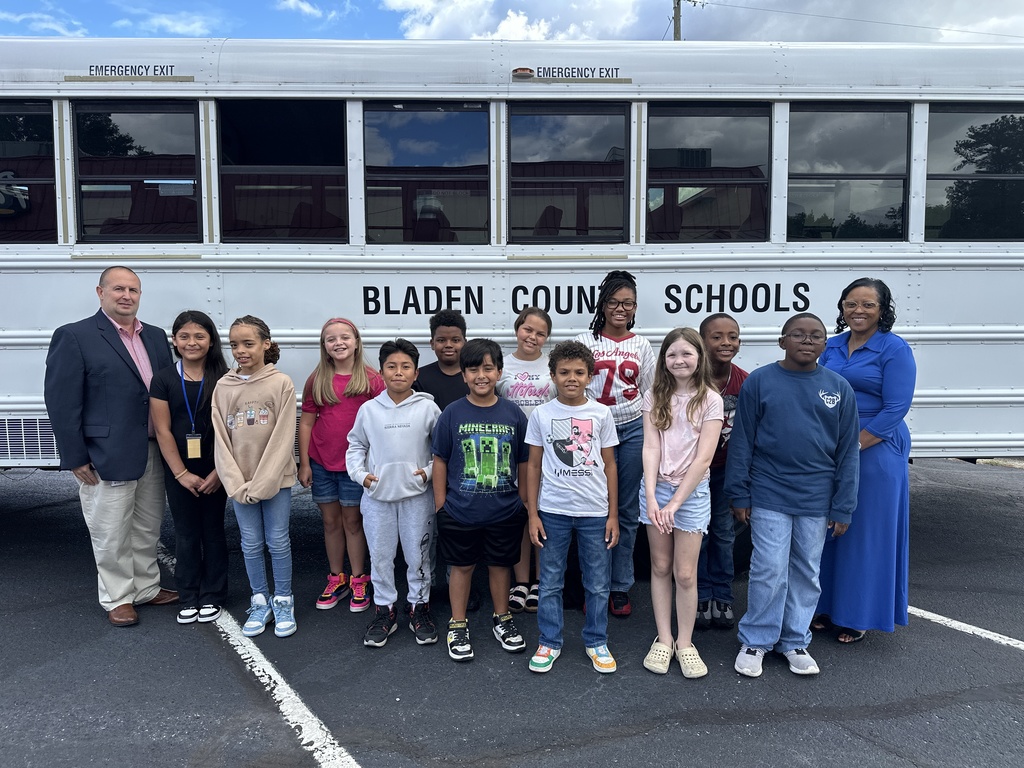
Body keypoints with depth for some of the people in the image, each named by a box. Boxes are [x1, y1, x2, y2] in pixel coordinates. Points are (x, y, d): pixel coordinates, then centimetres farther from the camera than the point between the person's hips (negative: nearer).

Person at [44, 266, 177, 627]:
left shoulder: (156, 336, 9)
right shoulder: (74, 336, -8)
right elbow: (61, 401, -11)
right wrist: (76, 458, -13)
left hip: (153, 454, 6)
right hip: (107, 456, -5)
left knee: (148, 529, 17)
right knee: (112, 533, 7)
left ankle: (147, 588, 34)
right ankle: (118, 598, 24)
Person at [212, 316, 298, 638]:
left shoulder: (281, 383, -7)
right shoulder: (223, 387, 1)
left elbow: (283, 438, -10)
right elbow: (220, 439, 0)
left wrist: (261, 484, -14)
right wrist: (238, 484, -9)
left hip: (275, 479, -2)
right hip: (240, 482, 3)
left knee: (278, 542, 5)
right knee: (251, 544, 10)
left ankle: (283, 602, 21)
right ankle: (260, 602, 25)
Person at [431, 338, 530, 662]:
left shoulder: (513, 414, -3)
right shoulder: (452, 414, -7)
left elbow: (523, 462, 5)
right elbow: (440, 461, -2)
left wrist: (523, 502, 8)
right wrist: (440, 503, -2)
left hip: (504, 511, 1)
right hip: (460, 511, -1)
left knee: (499, 565, 16)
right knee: (462, 566, 12)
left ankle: (502, 619, 36)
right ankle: (458, 626, 28)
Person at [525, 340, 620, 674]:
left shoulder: (601, 414, 1)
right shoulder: (541, 414, 0)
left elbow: (609, 465, 5)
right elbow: (533, 465, 4)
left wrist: (613, 514, 2)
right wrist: (533, 514, 0)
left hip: (595, 511, 1)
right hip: (552, 511, 0)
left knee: (598, 584, 9)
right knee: (550, 583, 9)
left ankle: (596, 642, 27)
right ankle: (549, 643, 25)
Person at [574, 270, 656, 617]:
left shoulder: (642, 345, 10)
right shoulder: (584, 342, 4)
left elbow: (649, 394, 13)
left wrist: (651, 438, 9)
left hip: (633, 429, 2)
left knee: (628, 511, 6)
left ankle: (620, 588, 17)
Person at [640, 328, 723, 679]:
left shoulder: (710, 400, -6)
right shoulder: (654, 397, 1)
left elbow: (703, 458, -11)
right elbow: (650, 448, -6)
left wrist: (675, 503, -15)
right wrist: (651, 498, -16)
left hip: (692, 491, -2)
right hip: (656, 488, 2)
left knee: (685, 574, 0)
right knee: (660, 567, 9)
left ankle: (685, 643, 17)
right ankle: (664, 639, 21)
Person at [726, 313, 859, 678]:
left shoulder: (839, 388, 2)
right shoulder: (759, 381, -4)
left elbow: (848, 452, 4)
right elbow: (742, 441, -1)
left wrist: (843, 508, 1)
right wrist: (739, 494, -3)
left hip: (816, 500, 3)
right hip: (769, 496, -2)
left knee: (806, 573, 13)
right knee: (769, 571, 0)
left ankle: (795, 642, 28)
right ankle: (756, 641, 17)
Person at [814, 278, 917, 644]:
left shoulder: (895, 349, -7)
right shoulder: (831, 347, 9)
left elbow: (895, 409, -13)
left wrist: (853, 446, -17)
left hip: (876, 451, -5)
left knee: (867, 531, 4)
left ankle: (858, 616, 17)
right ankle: (828, 607, 25)